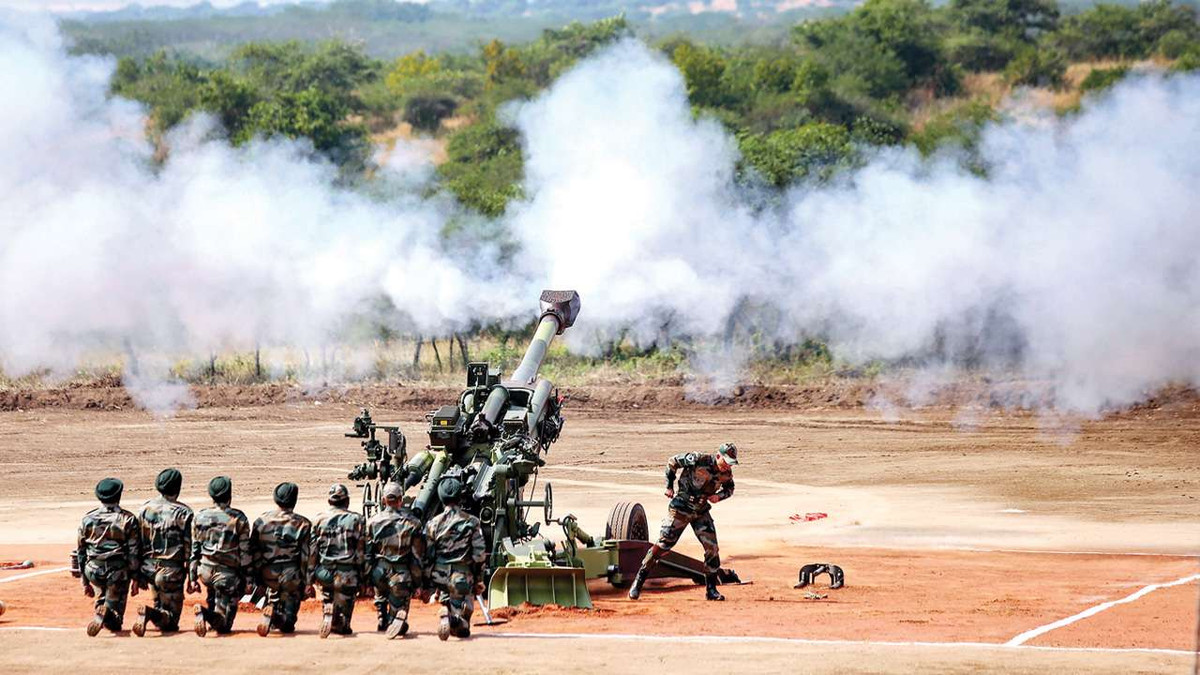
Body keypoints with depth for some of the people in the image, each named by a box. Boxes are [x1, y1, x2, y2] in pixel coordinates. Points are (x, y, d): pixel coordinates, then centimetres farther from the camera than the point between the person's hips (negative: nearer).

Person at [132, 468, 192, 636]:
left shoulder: (145, 509, 4)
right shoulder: (183, 513, -10)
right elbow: (189, 547, -10)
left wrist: (138, 575, 15)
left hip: (149, 567, 5)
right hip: (171, 570, -5)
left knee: (159, 606, 29)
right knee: (170, 621, -3)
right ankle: (149, 614, -29)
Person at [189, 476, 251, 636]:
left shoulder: (200, 517, 4)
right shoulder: (238, 519, -7)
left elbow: (194, 550, 6)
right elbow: (245, 552, -6)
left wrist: (192, 578, 11)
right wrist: (244, 579, 3)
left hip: (204, 571, 4)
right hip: (227, 573, -4)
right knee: (223, 625, -4)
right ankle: (207, 615, -34)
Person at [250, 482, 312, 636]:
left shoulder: (261, 521, 0)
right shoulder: (302, 524, -7)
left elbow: (252, 552, 2)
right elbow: (306, 557, -7)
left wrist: (253, 578, 9)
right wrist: (308, 582, -1)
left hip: (267, 576, 2)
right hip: (291, 577, -2)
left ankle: (272, 606, 11)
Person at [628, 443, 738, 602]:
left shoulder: (726, 473, -6)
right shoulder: (698, 460, -23)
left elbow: (729, 489, 15)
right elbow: (672, 462, -11)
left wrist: (718, 496, -7)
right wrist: (669, 486, -7)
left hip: (702, 511, 5)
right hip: (681, 508, -5)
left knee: (712, 549, -4)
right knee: (662, 545, -8)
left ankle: (711, 589, 8)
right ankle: (638, 581, -1)